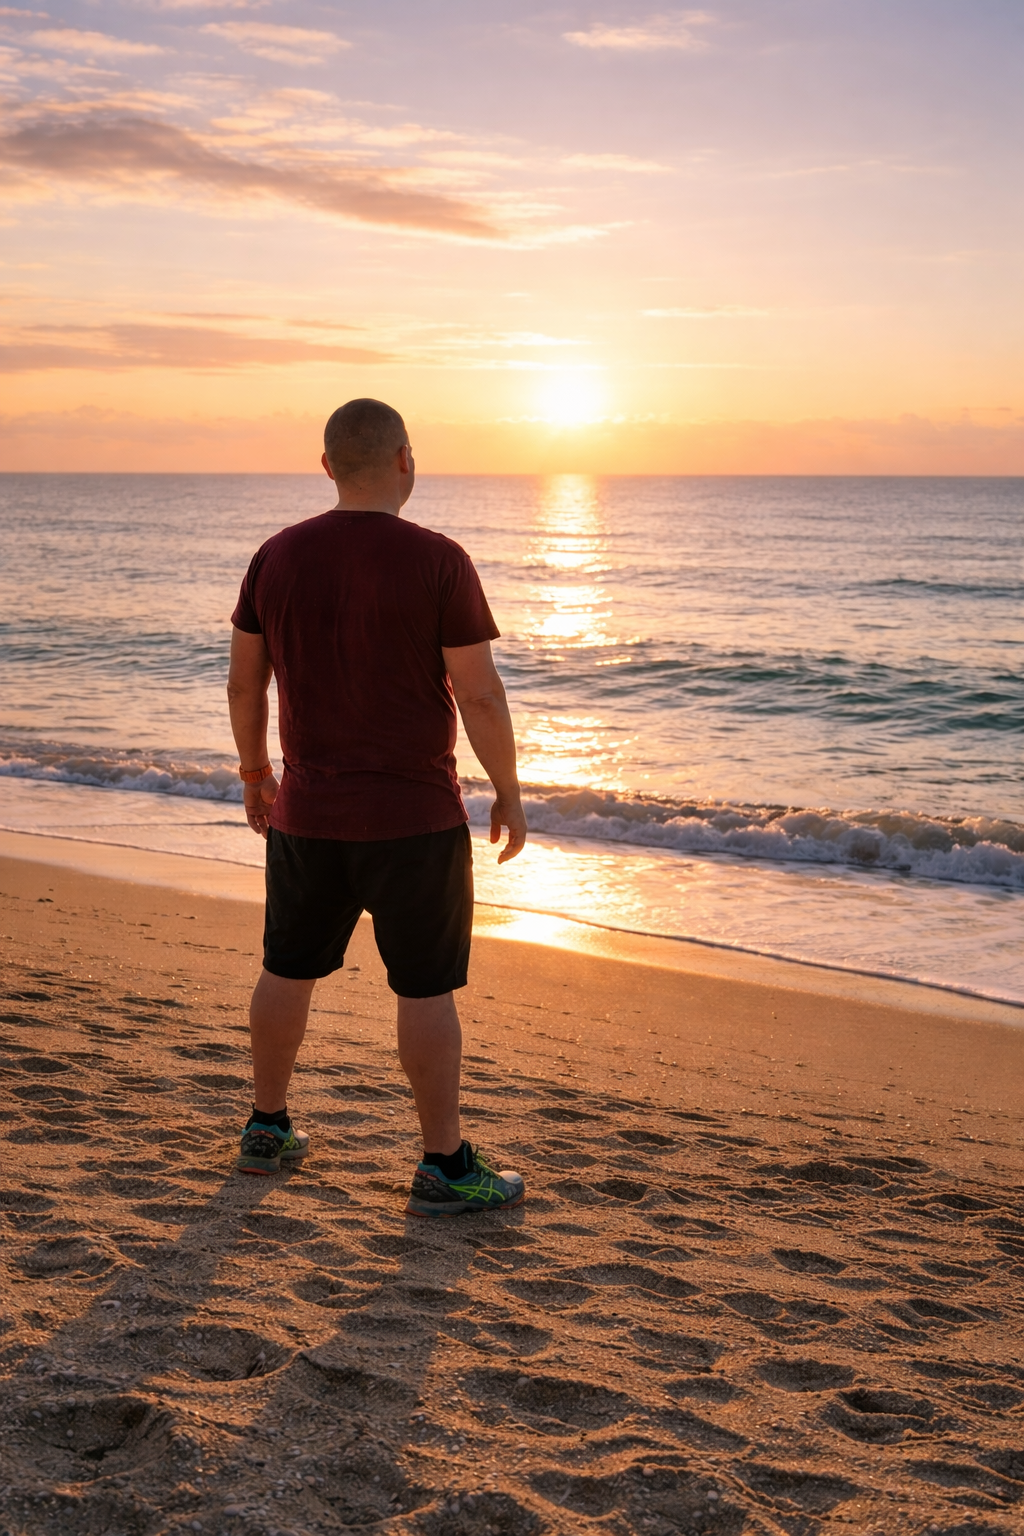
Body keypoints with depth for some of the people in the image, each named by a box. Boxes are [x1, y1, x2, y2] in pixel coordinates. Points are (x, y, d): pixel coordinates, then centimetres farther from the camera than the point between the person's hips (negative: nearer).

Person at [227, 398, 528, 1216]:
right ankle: (445, 1166, 12)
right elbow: (480, 695, -14)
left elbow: (244, 681, 6)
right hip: (413, 818, -4)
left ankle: (267, 1129, 32)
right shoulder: (438, 561, -14)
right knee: (427, 989, 4)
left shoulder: (278, 557, 0)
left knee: (289, 968, 18)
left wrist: (254, 772, 20)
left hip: (306, 811, 5)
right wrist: (509, 794, -3)